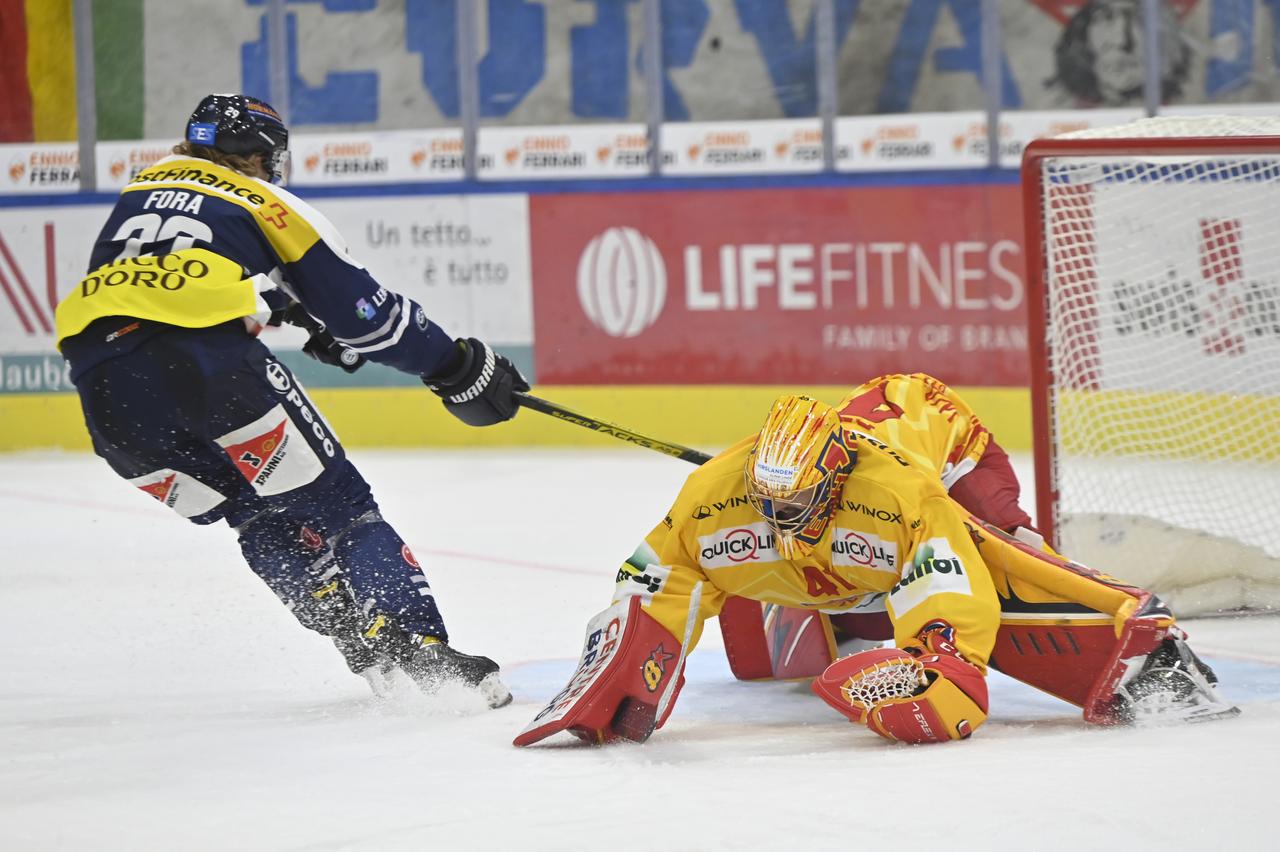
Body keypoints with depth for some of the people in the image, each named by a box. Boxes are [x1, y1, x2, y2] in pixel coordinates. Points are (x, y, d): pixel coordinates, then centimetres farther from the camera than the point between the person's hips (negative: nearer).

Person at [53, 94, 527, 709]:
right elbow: (363, 310, 15)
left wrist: (312, 323, 48)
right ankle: (423, 647, -5)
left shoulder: (141, 189, 31)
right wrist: (461, 370, 24)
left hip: (100, 377, 5)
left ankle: (371, 652, 10)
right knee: (333, 505, 8)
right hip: (206, 358, -5)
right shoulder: (267, 205, 17)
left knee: (260, 520, 21)